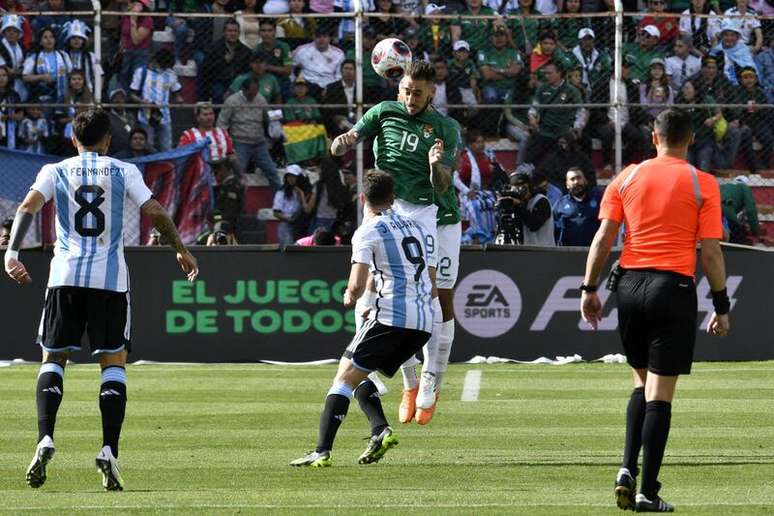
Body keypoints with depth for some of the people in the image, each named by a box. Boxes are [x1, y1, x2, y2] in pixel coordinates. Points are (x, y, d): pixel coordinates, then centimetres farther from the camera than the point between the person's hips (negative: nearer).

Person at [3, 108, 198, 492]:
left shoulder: (56, 172, 9)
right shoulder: (124, 172, 8)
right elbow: (156, 214, 2)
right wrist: (181, 250, 15)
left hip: (65, 276, 1)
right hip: (110, 278, -1)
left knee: (53, 358, 11)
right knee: (113, 361, 5)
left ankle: (45, 439, -10)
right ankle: (109, 451, -10)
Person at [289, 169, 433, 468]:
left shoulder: (367, 233, -2)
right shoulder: (414, 227, 20)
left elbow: (357, 287, -11)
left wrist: (350, 297, 13)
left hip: (392, 317, -7)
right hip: (424, 323, 7)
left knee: (345, 378, -3)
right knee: (361, 379, 19)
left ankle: (322, 451, -14)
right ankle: (381, 430, -4)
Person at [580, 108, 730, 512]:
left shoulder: (627, 178, 6)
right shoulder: (703, 184, -2)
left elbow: (603, 239, 2)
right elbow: (711, 253, -4)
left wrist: (589, 289, 8)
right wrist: (721, 306, 3)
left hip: (630, 283, 3)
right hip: (674, 287, -3)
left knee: (642, 383, 19)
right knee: (659, 394, -2)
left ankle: (627, 469, 2)